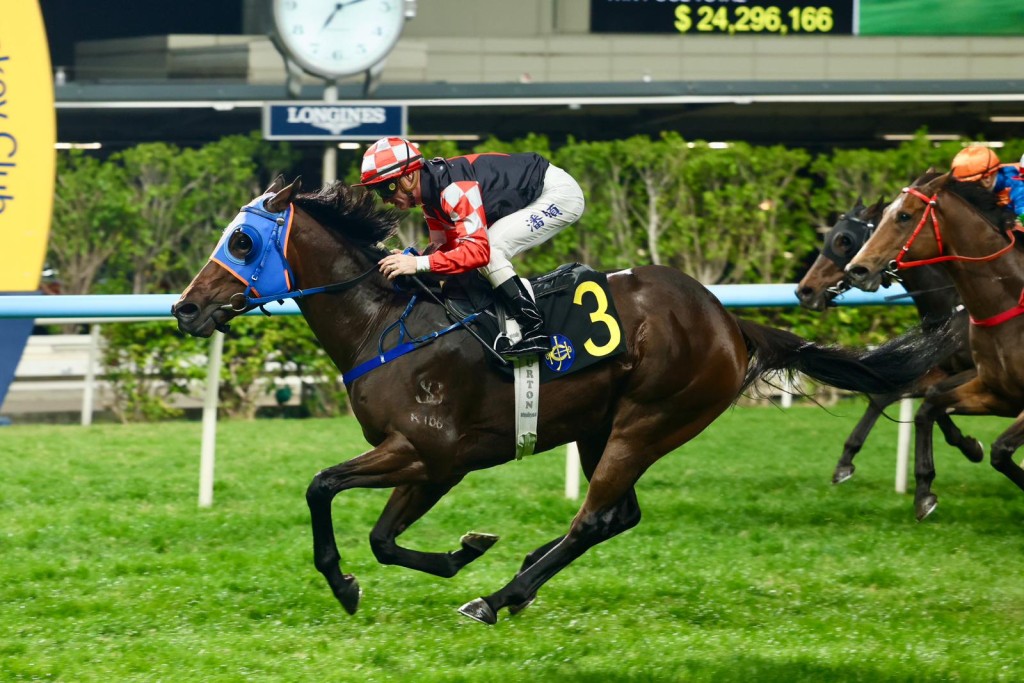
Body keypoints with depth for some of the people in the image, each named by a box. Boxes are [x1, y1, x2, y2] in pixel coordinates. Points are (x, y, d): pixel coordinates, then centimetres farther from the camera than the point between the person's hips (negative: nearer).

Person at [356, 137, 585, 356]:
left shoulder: (454, 189, -29)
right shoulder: (431, 192, 1)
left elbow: (478, 250, -34)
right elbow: (444, 246, 6)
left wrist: (419, 264, -36)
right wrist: (409, 258, -13)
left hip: (560, 192, -10)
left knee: (491, 250, -21)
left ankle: (534, 332, -20)